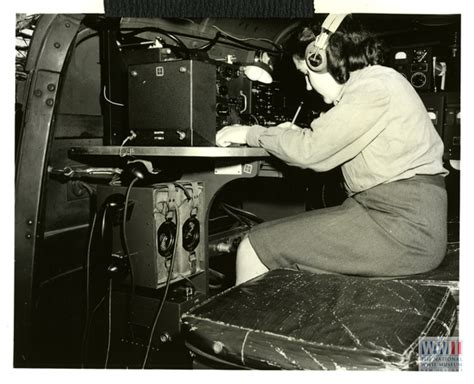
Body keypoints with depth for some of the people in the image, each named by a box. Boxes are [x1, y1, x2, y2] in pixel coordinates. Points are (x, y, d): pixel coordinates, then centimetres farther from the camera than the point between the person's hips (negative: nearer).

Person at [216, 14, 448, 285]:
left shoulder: (374, 84, -11)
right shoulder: (372, 82, 19)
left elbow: (309, 151, -14)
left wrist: (251, 133, -2)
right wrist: (298, 136, 12)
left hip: (403, 226, -10)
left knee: (253, 249, -10)